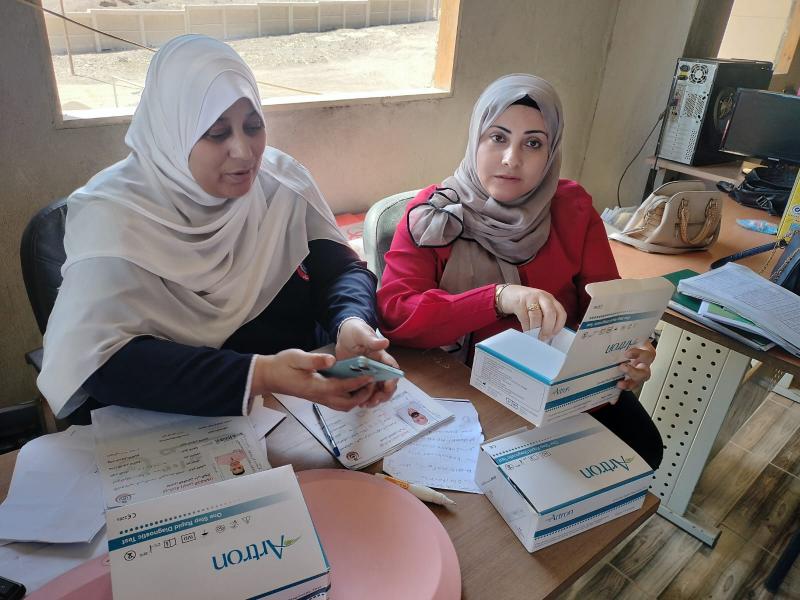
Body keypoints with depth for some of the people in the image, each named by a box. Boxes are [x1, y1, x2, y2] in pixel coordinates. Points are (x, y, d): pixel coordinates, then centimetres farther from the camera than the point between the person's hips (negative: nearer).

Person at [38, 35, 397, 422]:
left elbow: (339, 267, -2)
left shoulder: (280, 179, -3)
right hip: (186, 427, -3)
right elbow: (106, 364, -23)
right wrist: (259, 375, -35)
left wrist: (352, 323, -25)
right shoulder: (113, 213, -15)